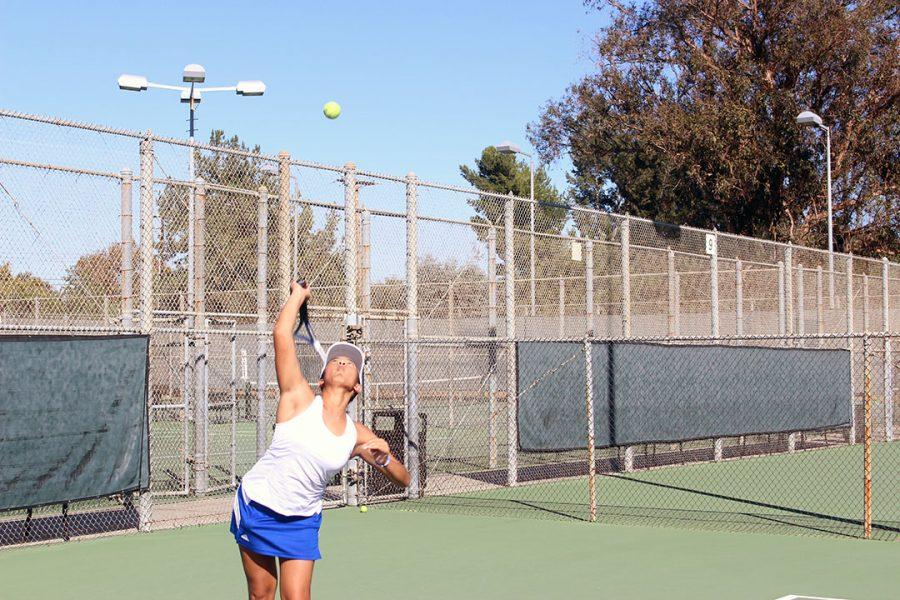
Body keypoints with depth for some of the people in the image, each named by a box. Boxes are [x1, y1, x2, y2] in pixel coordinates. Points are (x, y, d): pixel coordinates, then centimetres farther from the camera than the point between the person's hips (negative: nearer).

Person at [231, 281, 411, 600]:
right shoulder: (299, 399, -13)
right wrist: (298, 295, -7)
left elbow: (403, 479, -1)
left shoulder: (358, 436, -4)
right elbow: (281, 334, -20)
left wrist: (385, 457, -22)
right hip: (257, 505, -2)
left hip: (302, 521, 2)